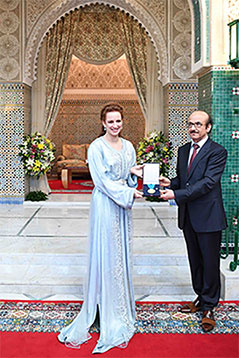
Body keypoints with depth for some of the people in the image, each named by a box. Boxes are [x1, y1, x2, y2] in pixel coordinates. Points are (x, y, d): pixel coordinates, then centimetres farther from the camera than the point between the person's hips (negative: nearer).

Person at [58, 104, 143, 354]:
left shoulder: (128, 146, 11)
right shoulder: (97, 147, -9)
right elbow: (102, 180, -14)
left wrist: (133, 172, -5)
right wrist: (128, 192, -19)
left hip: (123, 205, 6)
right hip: (105, 204, -6)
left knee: (122, 251, 13)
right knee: (106, 253, -1)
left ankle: (120, 303, 27)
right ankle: (107, 312, 11)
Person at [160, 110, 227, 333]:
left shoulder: (217, 152, -11)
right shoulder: (183, 150, 11)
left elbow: (207, 182, -21)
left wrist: (176, 194, -25)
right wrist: (170, 183, -4)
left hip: (208, 216, -6)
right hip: (188, 216, 7)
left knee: (210, 262, 3)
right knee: (195, 260, 17)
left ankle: (209, 307, 16)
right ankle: (201, 298, 33)